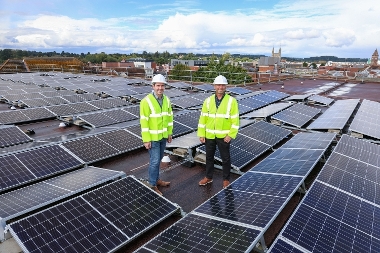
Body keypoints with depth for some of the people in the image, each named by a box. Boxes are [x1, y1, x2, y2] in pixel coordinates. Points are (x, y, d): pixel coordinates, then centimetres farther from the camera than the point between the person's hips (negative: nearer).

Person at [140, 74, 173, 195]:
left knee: (158, 159, 18)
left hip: (163, 135, 6)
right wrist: (146, 140, -18)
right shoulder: (146, 101, -19)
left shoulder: (166, 100, 0)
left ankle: (156, 179, 36)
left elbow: (169, 117, 9)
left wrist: (169, 133, 11)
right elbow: (144, 122, -19)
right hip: (153, 137, -6)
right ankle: (152, 185, 15)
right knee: (154, 161, -2)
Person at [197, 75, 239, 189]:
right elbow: (203, 118, 1)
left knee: (225, 158, 11)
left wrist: (231, 135, -13)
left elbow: (235, 120, -8)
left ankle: (226, 179, 30)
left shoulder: (231, 101, -7)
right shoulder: (208, 101, 1)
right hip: (209, 135, 3)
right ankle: (208, 177, 36)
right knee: (209, 157, 17)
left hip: (224, 136, -3)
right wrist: (201, 134, -2)